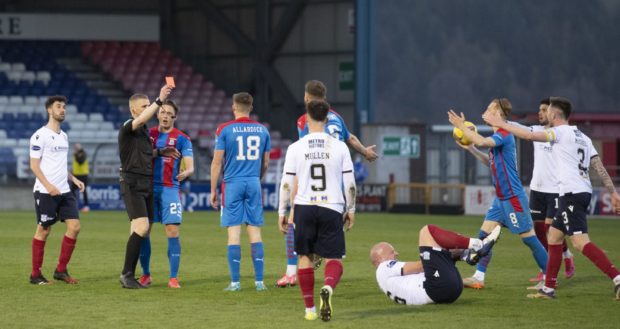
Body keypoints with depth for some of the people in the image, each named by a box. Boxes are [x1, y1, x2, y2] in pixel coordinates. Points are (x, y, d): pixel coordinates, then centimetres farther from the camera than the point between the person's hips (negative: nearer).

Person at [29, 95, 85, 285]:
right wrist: (48, 185, -21)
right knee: (43, 231, -2)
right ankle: (35, 274, 7)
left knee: (74, 226, -3)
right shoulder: (40, 136, -8)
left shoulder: (63, 136, 16)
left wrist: (73, 179, 12)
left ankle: (61, 270, 5)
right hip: (45, 192, -7)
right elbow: (34, 165, -11)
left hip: (64, 191, 7)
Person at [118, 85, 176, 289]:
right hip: (132, 184, -9)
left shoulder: (144, 130, 16)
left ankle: (130, 276, 12)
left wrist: (160, 152, 14)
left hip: (146, 184, 9)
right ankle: (126, 274, -13)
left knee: (141, 231, 7)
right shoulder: (127, 128, -10)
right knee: (141, 227, -19)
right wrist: (160, 101, -34)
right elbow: (142, 119, -32)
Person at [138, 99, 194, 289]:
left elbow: (190, 167, -6)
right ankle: (145, 275, 13)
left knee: (173, 232, -9)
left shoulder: (182, 139, 1)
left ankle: (173, 278, -4)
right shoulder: (148, 134, 9)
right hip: (148, 187, 3)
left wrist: (185, 173, -28)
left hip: (170, 189, -3)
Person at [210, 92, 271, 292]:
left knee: (234, 231, -1)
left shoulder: (224, 130, -4)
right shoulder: (262, 130, 6)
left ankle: (235, 282, -2)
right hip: (254, 184, 3)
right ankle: (259, 281, 3)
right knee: (255, 231, 6)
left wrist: (213, 190, 2)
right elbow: (265, 163, 12)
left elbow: (217, 162, -4)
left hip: (232, 184, -3)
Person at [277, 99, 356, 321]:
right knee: (334, 258, 4)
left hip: (304, 207, 0)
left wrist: (282, 212, 10)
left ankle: (309, 308, 14)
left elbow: (287, 183, 0)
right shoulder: (339, 147, 0)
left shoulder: (296, 148, -1)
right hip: (332, 208, 0)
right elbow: (350, 183, 2)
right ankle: (328, 288, -29)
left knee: (305, 256, 14)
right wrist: (350, 209, 15)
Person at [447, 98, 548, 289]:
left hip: (513, 198, -10)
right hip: (501, 198, 10)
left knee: (529, 238, -3)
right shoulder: (497, 137, 13)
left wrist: (461, 126, -23)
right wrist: (470, 149, 16)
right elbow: (491, 162, 25)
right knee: (484, 234, 5)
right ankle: (478, 278, 7)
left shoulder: (504, 135, -17)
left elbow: (481, 142, -35)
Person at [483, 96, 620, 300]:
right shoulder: (582, 137, 19)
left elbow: (530, 136, -15)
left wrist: (501, 124, -5)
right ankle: (548, 289, 20)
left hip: (572, 193, -9)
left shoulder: (561, 132, -6)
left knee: (581, 242, -16)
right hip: (583, 192, 9)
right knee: (554, 236, 17)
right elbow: (599, 167, 14)